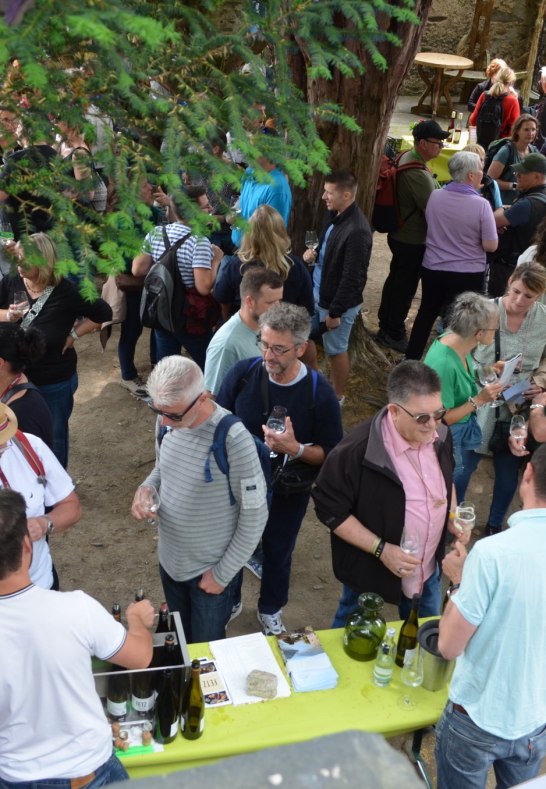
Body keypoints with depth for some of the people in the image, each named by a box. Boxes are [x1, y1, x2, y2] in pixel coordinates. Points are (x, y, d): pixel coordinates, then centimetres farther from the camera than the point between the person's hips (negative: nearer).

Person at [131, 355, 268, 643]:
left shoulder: (233, 439, -29)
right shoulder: (168, 420, -10)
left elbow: (254, 516, -20)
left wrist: (222, 574, -12)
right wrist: (145, 488, -12)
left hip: (209, 569, -5)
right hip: (169, 560, 6)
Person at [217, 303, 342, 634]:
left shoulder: (319, 392, -23)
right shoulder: (243, 373, -18)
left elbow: (332, 454, -15)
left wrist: (295, 449, -31)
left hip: (288, 493, -1)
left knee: (278, 554, 22)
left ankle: (271, 611, 51)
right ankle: (228, 601, 52)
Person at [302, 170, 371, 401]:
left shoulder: (357, 230, -28)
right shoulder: (335, 216, 2)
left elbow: (352, 277, -25)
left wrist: (335, 311, -20)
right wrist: (314, 254, -3)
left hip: (338, 302, -9)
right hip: (317, 292, 9)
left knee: (336, 350, 8)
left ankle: (337, 397, 29)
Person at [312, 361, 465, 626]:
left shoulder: (440, 434, -10)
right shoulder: (357, 451, -32)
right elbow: (330, 509, -23)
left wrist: (453, 516, -5)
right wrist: (380, 549, -26)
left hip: (428, 568, 6)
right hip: (370, 570, -5)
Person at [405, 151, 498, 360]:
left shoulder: (434, 196, -6)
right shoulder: (481, 204, -18)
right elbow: (491, 246, -15)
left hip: (433, 269, 4)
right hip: (468, 274, -4)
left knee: (426, 314, 20)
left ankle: (411, 360, 29)